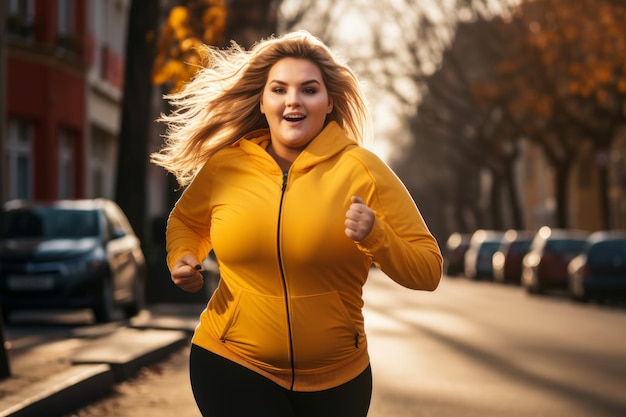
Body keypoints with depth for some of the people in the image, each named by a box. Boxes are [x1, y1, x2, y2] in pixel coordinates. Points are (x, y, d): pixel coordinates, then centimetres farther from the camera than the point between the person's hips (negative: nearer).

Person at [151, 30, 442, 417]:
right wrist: (182, 258, 0)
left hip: (336, 379, 0)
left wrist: (375, 236, -24)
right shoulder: (224, 166, -2)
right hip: (233, 367, 0)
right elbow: (186, 221, 21)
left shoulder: (360, 169, -9)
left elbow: (428, 271, -7)